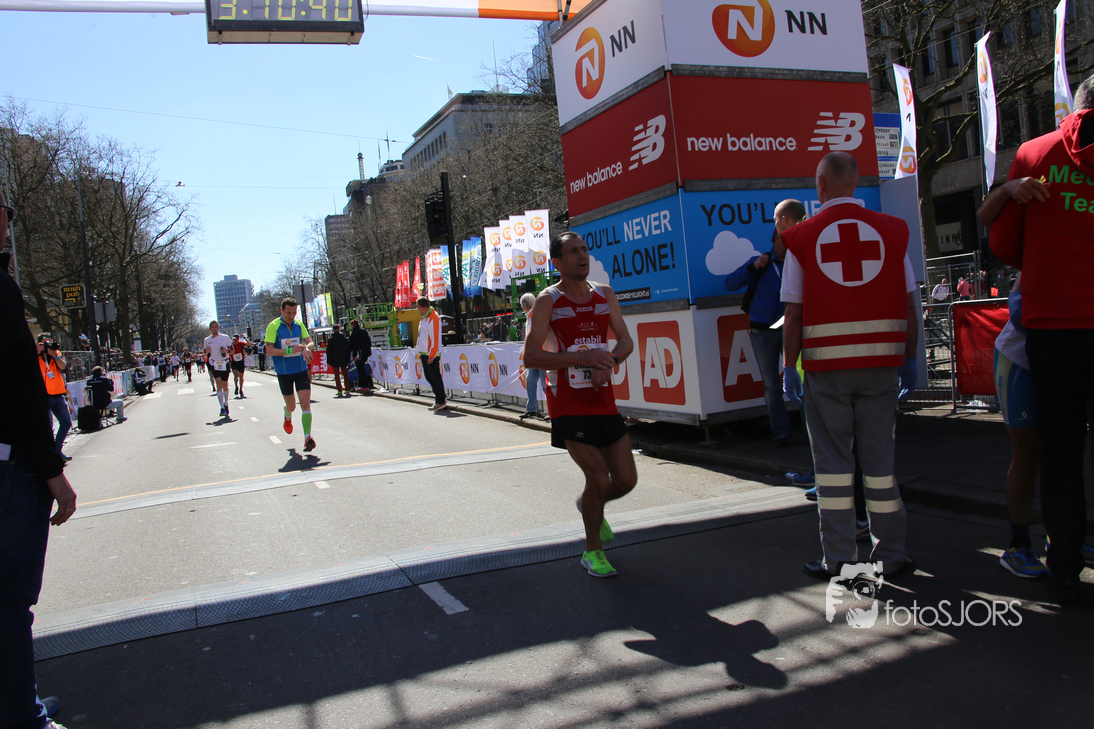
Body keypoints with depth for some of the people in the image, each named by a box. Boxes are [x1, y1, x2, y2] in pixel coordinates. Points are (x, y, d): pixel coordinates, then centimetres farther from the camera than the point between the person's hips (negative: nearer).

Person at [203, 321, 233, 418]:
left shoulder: (225, 337, 1)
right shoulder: (207, 340, 5)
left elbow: (232, 350, 6)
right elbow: (206, 355, 14)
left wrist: (227, 351, -15)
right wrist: (206, 352, -9)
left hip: (225, 364, 0)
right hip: (214, 365, 0)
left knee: (225, 385, 9)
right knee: (219, 384, -14)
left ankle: (226, 404, 33)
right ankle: (222, 408, -19)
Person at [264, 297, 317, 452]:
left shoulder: (299, 325, 4)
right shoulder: (273, 326, -7)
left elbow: (310, 343, 3)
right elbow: (269, 350, -12)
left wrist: (306, 348, -21)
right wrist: (289, 350, -24)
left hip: (301, 370, 2)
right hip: (284, 373, -2)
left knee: (305, 403, -12)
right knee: (291, 406, 12)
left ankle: (307, 437, -13)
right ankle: (287, 417, 48)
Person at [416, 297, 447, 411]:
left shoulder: (434, 318, -14)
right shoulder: (424, 318, 16)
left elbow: (435, 338, -18)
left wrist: (431, 355, -20)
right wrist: (420, 352, 16)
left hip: (432, 354, -10)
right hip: (424, 353, 10)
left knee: (435, 377, -6)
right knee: (429, 376, 13)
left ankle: (441, 401, -1)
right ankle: (438, 397, 22)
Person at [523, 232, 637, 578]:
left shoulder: (604, 295, 8)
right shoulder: (547, 301, -7)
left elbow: (626, 340, 7)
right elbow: (530, 357, -15)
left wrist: (609, 361, -16)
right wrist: (582, 357, -26)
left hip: (603, 400, 5)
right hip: (568, 404, -5)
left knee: (626, 479, 4)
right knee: (598, 477, -10)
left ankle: (590, 506, 38)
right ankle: (592, 552, 14)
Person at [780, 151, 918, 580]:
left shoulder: (803, 236, 1)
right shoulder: (891, 229, 5)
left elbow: (794, 311, -2)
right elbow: (908, 304, 4)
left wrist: (789, 366, 4)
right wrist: (909, 359, 12)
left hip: (825, 361, -1)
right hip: (881, 359, 2)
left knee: (833, 461, 5)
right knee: (879, 457, 10)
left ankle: (839, 560, 9)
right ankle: (890, 557, 17)